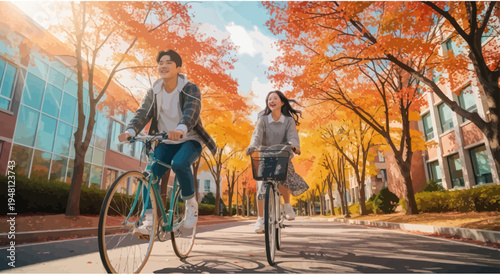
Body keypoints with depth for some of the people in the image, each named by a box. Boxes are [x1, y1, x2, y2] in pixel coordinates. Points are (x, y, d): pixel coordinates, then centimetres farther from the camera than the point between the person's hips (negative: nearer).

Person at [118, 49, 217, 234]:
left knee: (179, 163, -32)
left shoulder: (190, 89, -11)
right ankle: (149, 221, -6)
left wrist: (181, 129, -52)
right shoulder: (153, 92, 3)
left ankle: (191, 203, -7)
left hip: (189, 139, -4)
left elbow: (191, 111, -30)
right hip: (166, 142, 4)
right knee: (151, 173, -15)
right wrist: (130, 131, -32)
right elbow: (142, 113, -10)